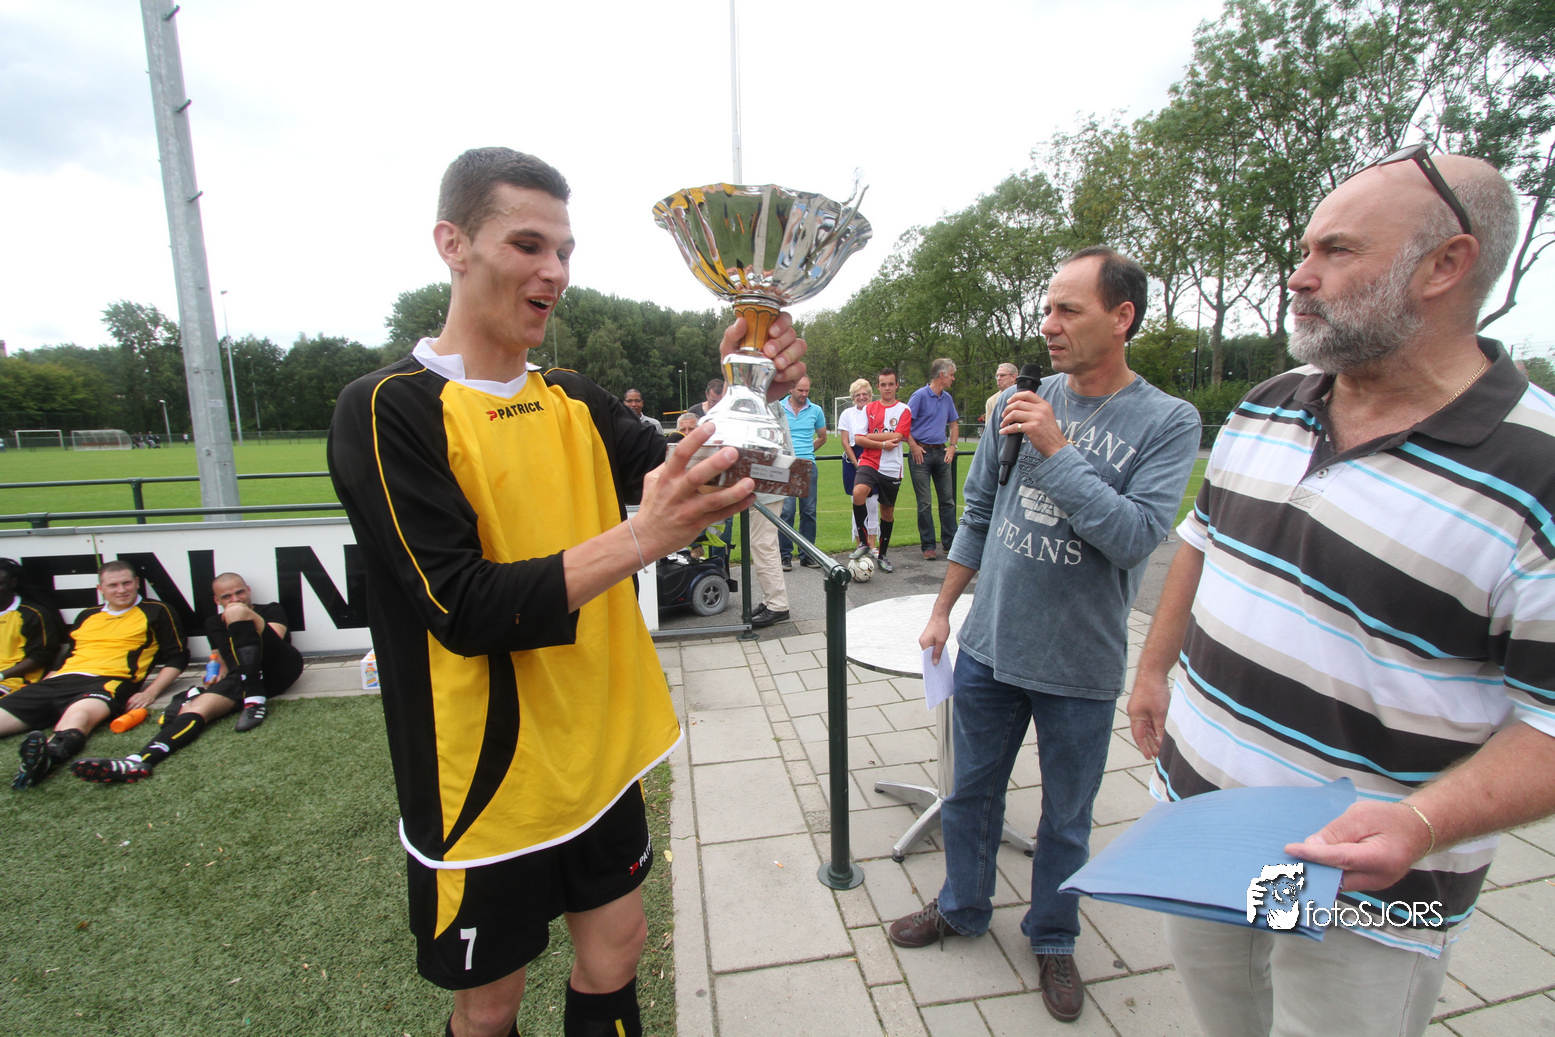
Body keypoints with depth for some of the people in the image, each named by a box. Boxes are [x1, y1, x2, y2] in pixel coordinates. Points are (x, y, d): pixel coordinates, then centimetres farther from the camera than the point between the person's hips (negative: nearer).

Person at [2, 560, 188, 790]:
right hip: (59, 681, 7)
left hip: (107, 682, -7)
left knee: (79, 714, -39)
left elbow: (177, 656, 7)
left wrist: (150, 693, -5)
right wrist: (40, 690, 19)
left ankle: (47, 756, -65)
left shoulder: (156, 612, 12)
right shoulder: (86, 616, 27)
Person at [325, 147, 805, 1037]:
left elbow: (681, 480, -6)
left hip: (597, 753, 5)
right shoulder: (387, 410, -15)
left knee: (614, 951, 21)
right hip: (488, 775, -4)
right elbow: (462, 610, -23)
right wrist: (638, 539, -34)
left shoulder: (577, 402, 3)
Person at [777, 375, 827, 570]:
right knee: (786, 510, -8)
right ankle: (785, 555, 0)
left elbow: (822, 438, 22)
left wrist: (805, 452, 13)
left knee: (809, 510, 3)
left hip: (809, 466, 3)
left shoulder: (816, 410, 10)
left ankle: (807, 554, 13)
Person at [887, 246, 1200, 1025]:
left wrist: (1055, 450, -23)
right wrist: (943, 608, 11)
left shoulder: (1168, 421, -9)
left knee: (1066, 819, 17)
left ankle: (1052, 940, 44)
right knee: (972, 793, 20)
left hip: (1080, 668, -3)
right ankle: (962, 908, 46)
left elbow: (1135, 536, -20)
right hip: (988, 647, 3)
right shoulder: (1016, 404, 0)